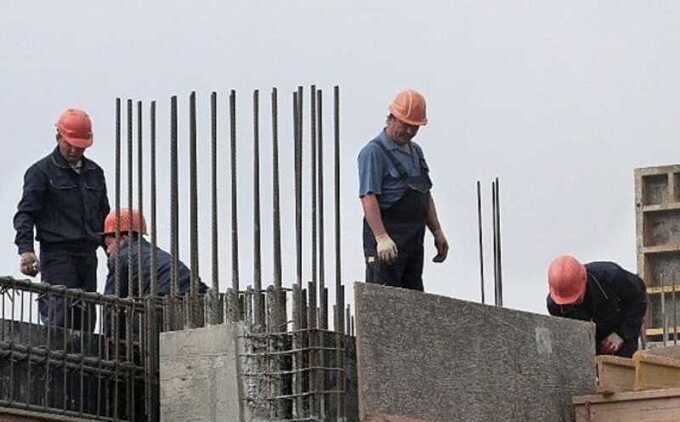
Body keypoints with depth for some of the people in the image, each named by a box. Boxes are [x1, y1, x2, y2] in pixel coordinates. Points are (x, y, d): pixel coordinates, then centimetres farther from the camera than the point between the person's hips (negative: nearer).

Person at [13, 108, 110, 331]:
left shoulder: (95, 173, 19)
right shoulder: (41, 171, 1)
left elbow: (104, 214, 27)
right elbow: (25, 213, -5)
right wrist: (26, 249, -19)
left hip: (88, 254, 6)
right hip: (57, 254, -6)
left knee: (86, 318, 2)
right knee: (61, 316, -17)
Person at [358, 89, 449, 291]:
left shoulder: (415, 151, 20)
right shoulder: (374, 152, -8)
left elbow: (426, 195, 27)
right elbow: (368, 197, -18)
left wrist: (437, 232, 18)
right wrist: (381, 237, -28)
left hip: (414, 241, 9)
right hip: (387, 242, -9)